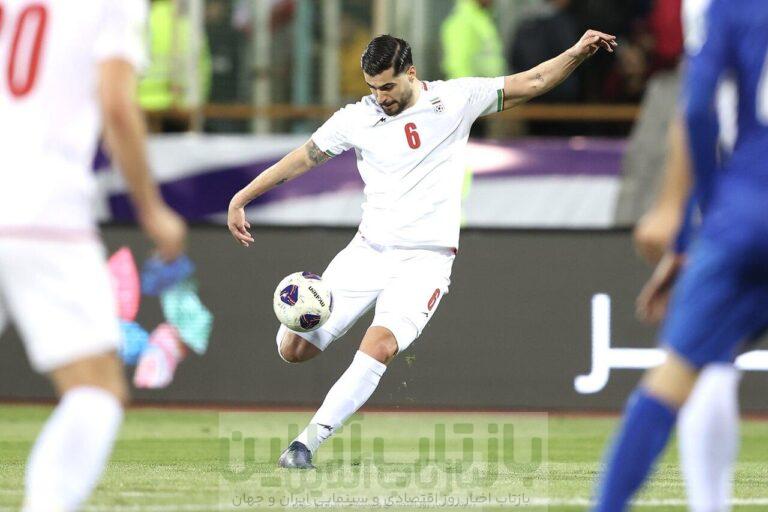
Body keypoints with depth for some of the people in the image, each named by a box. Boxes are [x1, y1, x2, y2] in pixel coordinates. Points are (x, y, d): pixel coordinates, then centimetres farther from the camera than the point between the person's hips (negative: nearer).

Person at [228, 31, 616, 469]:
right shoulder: (357, 118, 2)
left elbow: (532, 83, 1)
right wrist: (241, 198, 9)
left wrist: (578, 53, -11)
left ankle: (309, 441, -23)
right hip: (368, 251, 3)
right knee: (293, 348, -6)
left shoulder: (456, 100, -1)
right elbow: (300, 160, 11)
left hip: (425, 259, -3)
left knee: (378, 347, -27)